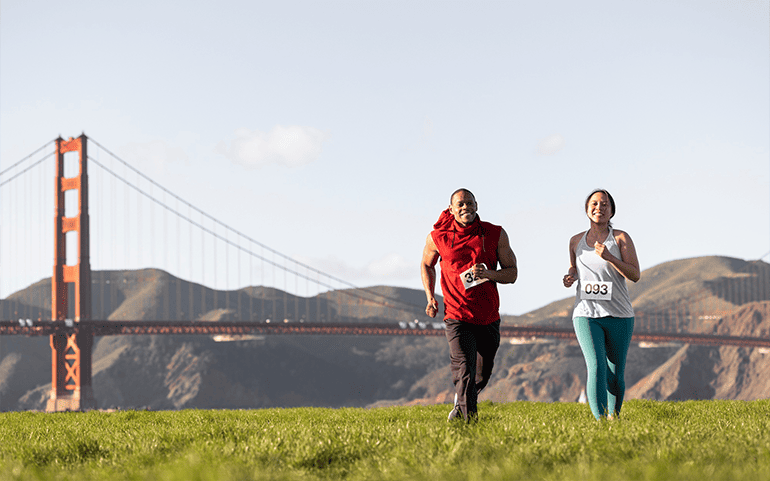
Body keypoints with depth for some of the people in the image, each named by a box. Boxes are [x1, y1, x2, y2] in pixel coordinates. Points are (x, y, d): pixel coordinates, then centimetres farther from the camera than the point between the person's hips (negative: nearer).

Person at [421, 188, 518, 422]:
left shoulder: (496, 234, 0)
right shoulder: (438, 237, -2)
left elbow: (512, 273, 3)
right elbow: (426, 265, 18)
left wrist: (489, 274, -18)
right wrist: (430, 297, 5)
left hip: (488, 317, 3)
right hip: (457, 316, -3)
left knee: (483, 373, 15)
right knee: (464, 369, -20)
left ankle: (461, 404, 42)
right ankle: (467, 416, -17)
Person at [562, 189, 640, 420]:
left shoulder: (621, 238, 0)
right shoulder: (576, 241, 9)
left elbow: (635, 275, -7)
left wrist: (609, 257, -20)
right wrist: (570, 277, 3)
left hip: (618, 317, -1)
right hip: (586, 315, 1)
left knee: (615, 377, 4)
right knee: (596, 368, -18)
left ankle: (614, 418, 27)